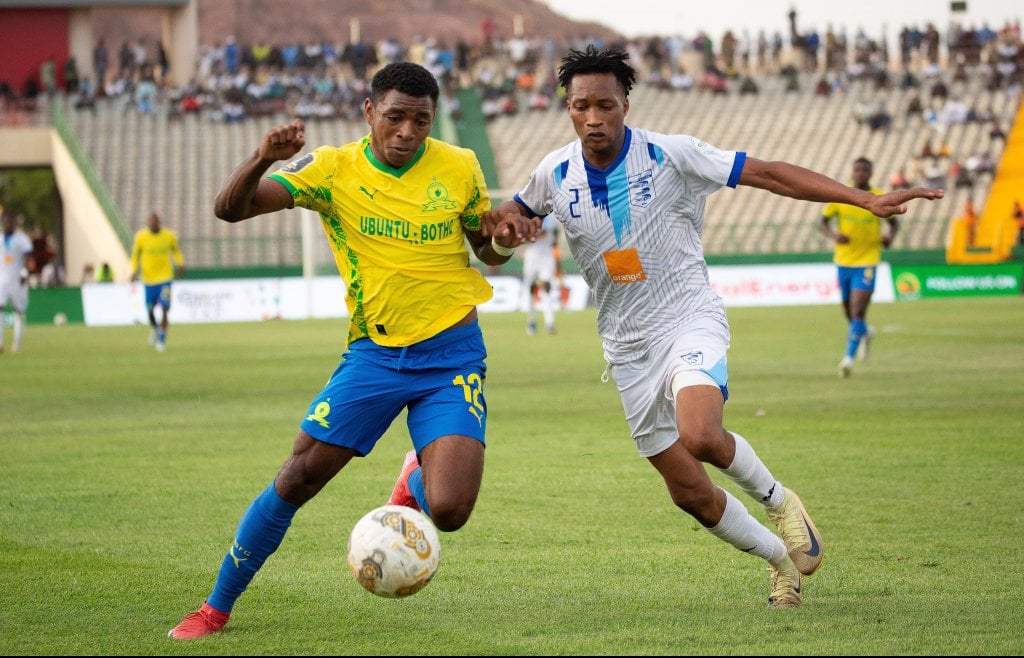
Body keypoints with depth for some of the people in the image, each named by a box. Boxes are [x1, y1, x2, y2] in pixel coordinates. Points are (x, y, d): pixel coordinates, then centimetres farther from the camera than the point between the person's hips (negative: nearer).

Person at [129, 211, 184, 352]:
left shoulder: (169, 236, -4)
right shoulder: (141, 236, -5)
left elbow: (176, 250, 14)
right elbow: (135, 255, 8)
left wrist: (180, 264, -2)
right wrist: (134, 270, -6)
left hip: (165, 277, -1)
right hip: (148, 277, 1)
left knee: (165, 310, -10)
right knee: (150, 310, 7)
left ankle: (162, 339, 0)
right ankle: (154, 329, 40)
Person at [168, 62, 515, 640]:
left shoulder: (459, 168, -4)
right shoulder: (334, 169, -6)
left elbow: (487, 248, 12)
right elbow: (230, 209, -13)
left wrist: (504, 242, -12)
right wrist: (264, 159, -33)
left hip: (452, 358, -1)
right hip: (373, 353, 1)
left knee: (448, 512, -18)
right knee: (297, 479, -5)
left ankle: (418, 480, 21)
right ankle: (218, 607, 13)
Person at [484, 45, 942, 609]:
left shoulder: (670, 155, -14)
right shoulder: (554, 175, -4)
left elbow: (768, 174, -14)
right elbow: (515, 212, 17)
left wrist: (866, 200, -21)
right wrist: (506, 221, -10)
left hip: (691, 320, -4)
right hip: (628, 347, 4)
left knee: (700, 436, -33)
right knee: (690, 493, 4)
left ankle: (776, 499, -1)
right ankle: (780, 558, 29)